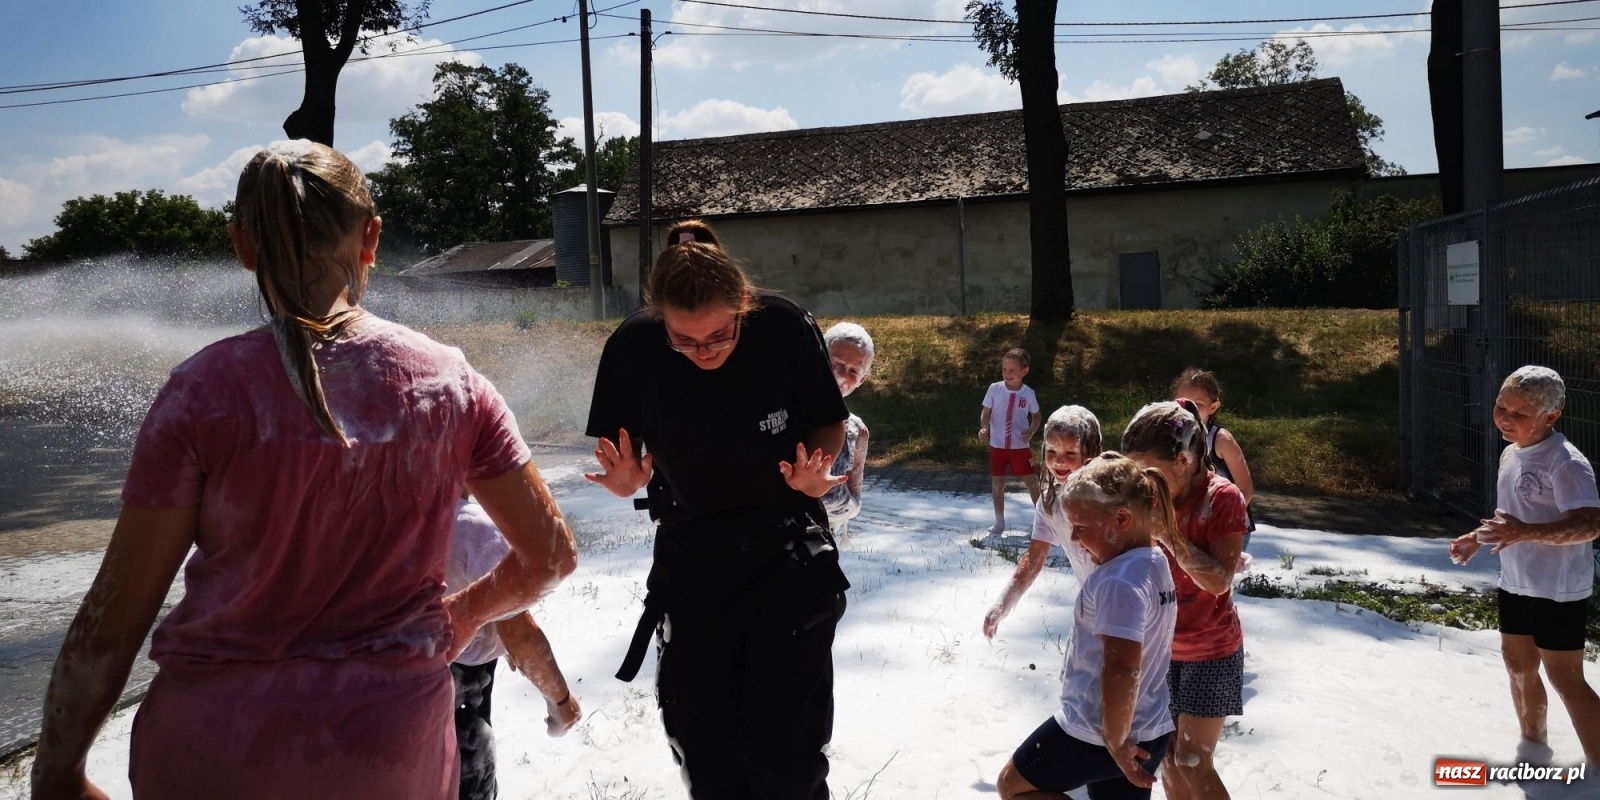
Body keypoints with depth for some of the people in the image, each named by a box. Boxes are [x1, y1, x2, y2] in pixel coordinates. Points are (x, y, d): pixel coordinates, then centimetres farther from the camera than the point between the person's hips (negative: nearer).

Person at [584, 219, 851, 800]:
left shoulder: (786, 328, -17)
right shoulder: (633, 348, -14)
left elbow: (830, 424, -3)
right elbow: (622, 447, 0)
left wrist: (813, 474, -22)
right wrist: (627, 478, -22)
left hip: (787, 548, -1)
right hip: (690, 551, 2)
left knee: (785, 751, -3)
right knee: (701, 745, 11)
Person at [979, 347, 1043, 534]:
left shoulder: (1028, 393, -7)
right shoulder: (994, 389, -9)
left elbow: (1036, 416, 7)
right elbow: (986, 413, -3)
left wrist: (1031, 430, -12)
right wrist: (984, 428, -22)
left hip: (1021, 446, -1)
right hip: (997, 446, 1)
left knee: (1032, 482, 2)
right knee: (997, 484, 8)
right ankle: (999, 522, 22)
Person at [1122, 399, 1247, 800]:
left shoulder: (1223, 498, -19)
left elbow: (1219, 581, -23)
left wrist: (1168, 533, -32)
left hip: (1211, 650, -5)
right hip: (1162, 645, 5)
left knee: (1193, 762, -3)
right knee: (1166, 754, 11)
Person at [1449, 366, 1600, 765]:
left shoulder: (1564, 462, -21)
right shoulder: (1511, 453, 7)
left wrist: (1525, 533, -41)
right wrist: (1478, 538, 13)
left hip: (1557, 591, -9)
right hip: (1515, 583, 9)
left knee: (1565, 679, -3)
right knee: (1518, 664, 18)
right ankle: (1534, 747, 36)